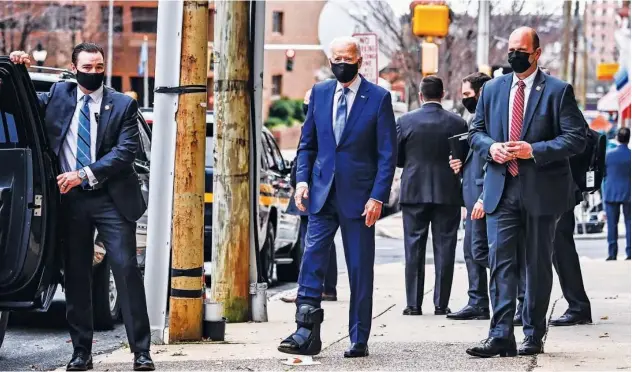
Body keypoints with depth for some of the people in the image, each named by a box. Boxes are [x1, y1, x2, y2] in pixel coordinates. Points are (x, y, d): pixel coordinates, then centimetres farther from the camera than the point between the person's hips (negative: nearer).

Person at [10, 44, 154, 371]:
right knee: (75, 276, 6)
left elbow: (125, 152, -8)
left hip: (110, 199, -3)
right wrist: (18, 70, 2)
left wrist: (85, 174, -16)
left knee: (126, 270, -7)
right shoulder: (57, 96, 9)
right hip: (71, 199, 3)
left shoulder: (123, 105, 1)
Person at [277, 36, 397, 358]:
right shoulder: (319, 93, 8)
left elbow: (388, 153, -5)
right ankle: (307, 332, -8)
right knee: (312, 259, -7)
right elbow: (307, 143, 14)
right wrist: (302, 179, -1)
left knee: (360, 270, 4)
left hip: (359, 196, -3)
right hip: (323, 193, 3)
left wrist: (378, 197, -12)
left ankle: (359, 340, 12)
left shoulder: (378, 98, -3)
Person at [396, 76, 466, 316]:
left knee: (414, 249, 6)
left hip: (414, 191, 0)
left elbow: (395, 158, 0)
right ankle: (441, 304, 4)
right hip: (448, 193, 0)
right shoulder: (458, 123, -3)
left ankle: (413, 304, 5)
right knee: (444, 249, 5)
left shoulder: (405, 121, -4)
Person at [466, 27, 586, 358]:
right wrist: (490, 146, -6)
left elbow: (576, 138, -6)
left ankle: (534, 336, 16)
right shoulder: (493, 89, 11)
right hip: (501, 190, 3)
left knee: (538, 265, 7)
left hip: (541, 191, -3)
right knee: (500, 261, -7)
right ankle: (501, 336, -11)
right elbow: (476, 131, 17)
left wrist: (535, 150, -17)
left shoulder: (558, 91, -2)